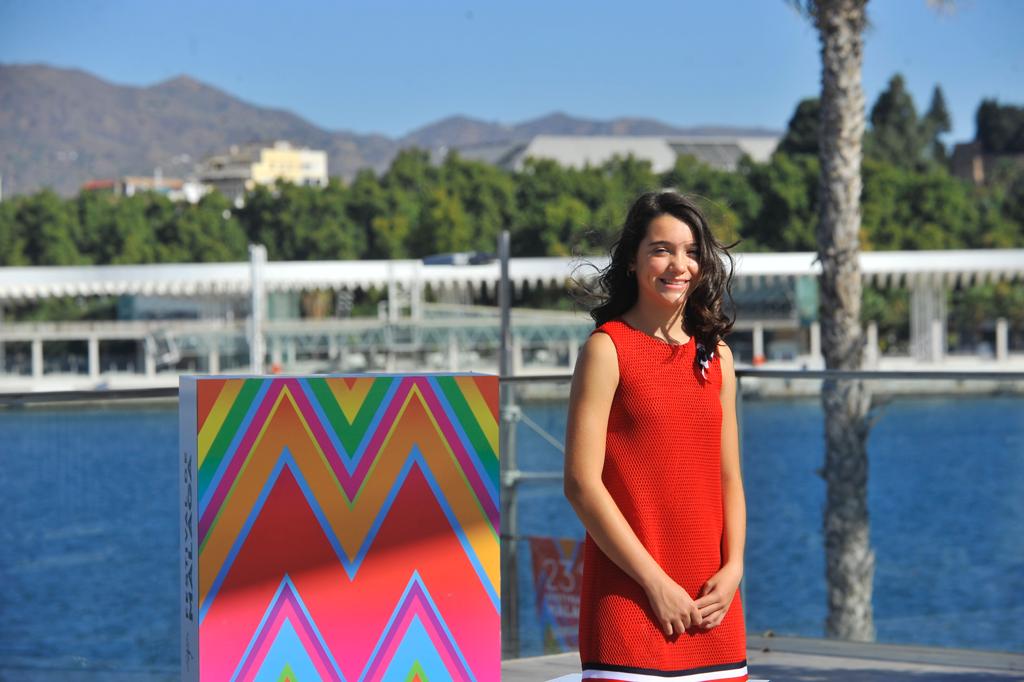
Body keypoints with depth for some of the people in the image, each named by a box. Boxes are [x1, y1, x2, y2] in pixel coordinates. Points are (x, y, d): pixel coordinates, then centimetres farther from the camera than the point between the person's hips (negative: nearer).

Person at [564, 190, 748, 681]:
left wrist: (732, 568, -2)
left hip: (710, 603, 5)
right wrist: (655, 582, -12)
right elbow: (582, 483, -10)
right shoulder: (608, 349, -3)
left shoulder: (715, 356, 13)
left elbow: (728, 479, 15)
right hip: (629, 597, -5)